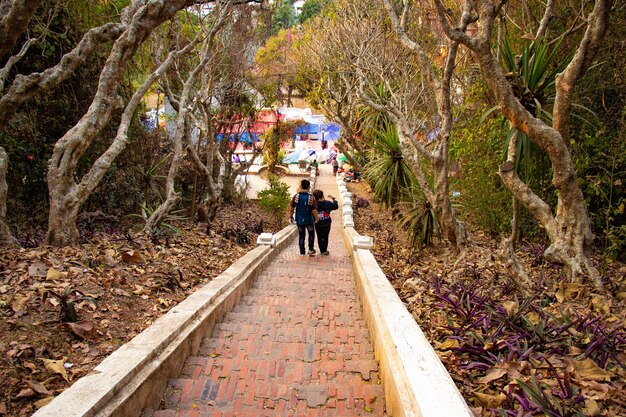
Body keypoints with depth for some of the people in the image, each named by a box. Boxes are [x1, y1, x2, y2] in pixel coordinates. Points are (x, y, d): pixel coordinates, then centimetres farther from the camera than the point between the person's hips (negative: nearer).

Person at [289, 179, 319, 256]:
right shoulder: (312, 198, -17)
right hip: (309, 220, -2)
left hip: (299, 220, 2)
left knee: (301, 235, 15)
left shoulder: (296, 196, -10)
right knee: (311, 234, 22)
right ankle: (311, 249, 24)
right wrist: (316, 219, -3)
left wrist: (291, 216, 11)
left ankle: (302, 252, 18)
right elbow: (314, 211, -18)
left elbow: (292, 208, -4)